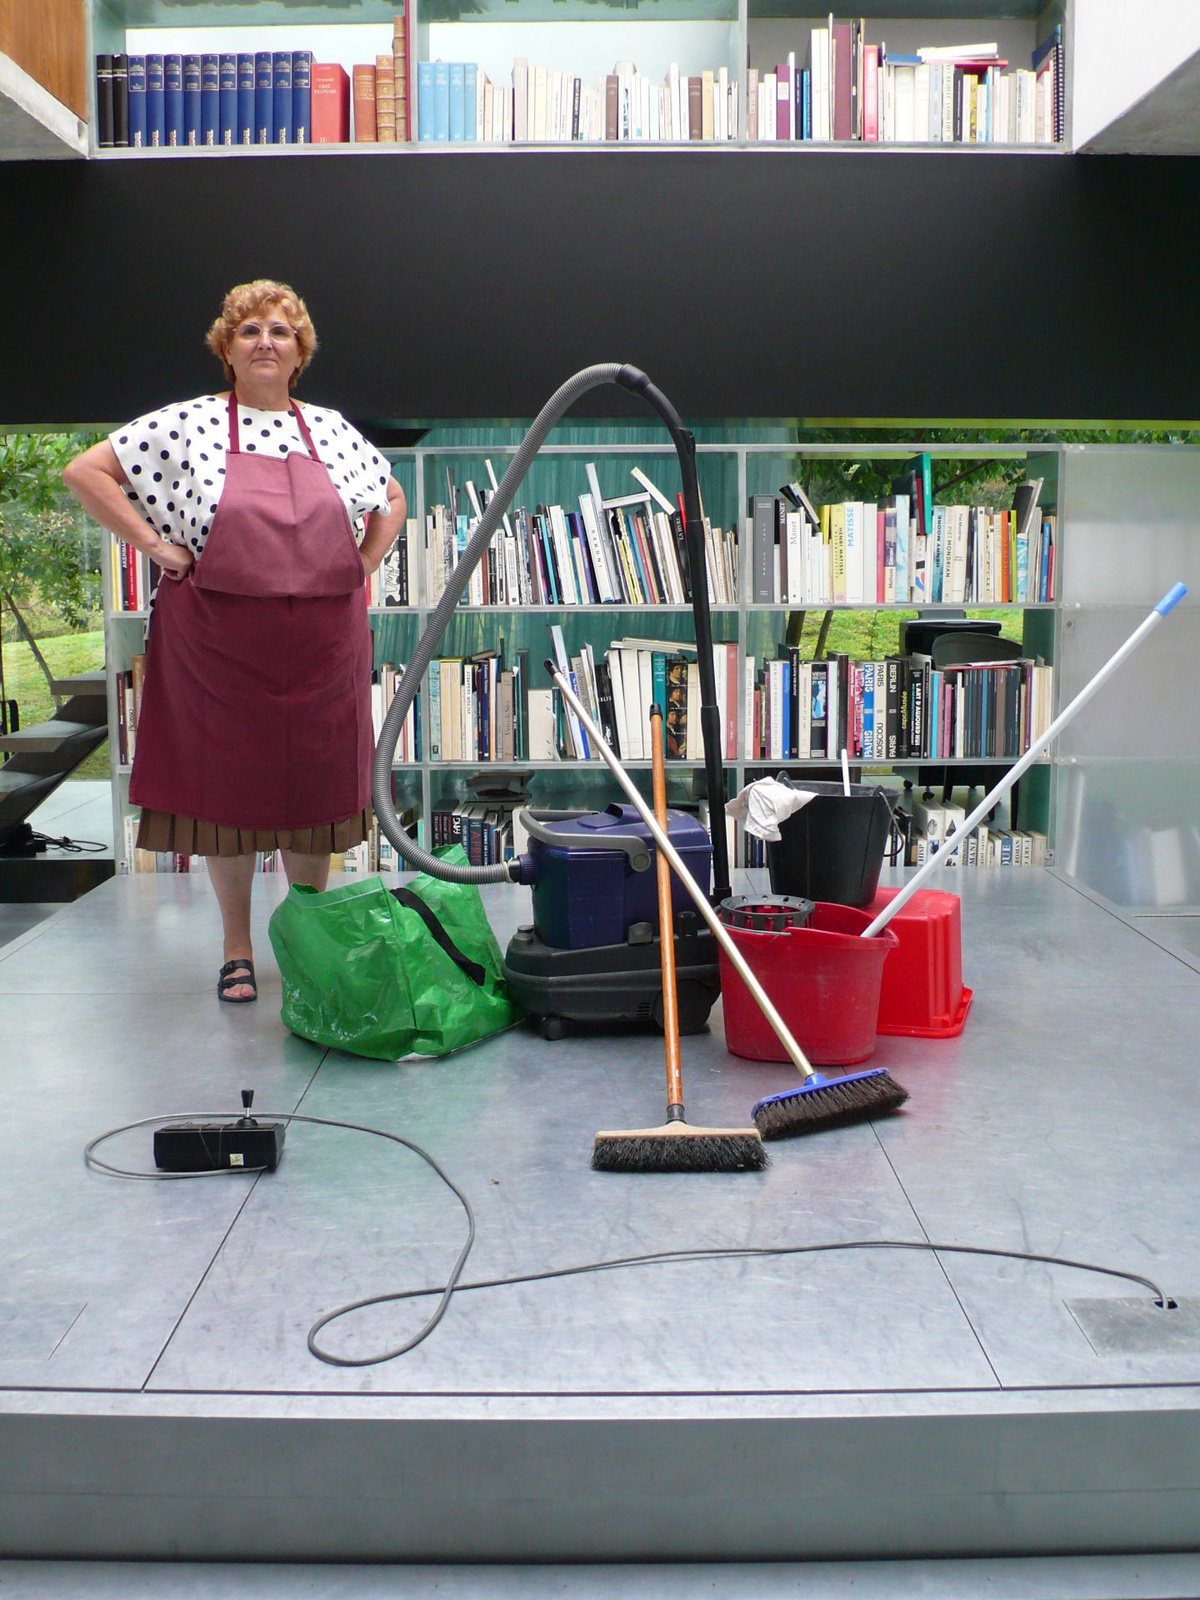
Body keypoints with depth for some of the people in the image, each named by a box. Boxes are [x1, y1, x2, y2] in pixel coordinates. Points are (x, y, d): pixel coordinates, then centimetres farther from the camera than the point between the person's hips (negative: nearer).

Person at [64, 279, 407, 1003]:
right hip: (219, 641, -2)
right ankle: (237, 949, 19)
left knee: (315, 788, 8)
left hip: (322, 644, 2)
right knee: (226, 786, 5)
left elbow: (392, 500, 24)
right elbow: (86, 470, -1)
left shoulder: (333, 429, 9)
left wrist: (361, 570, 11)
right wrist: (157, 546, -6)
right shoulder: (189, 424, 0)